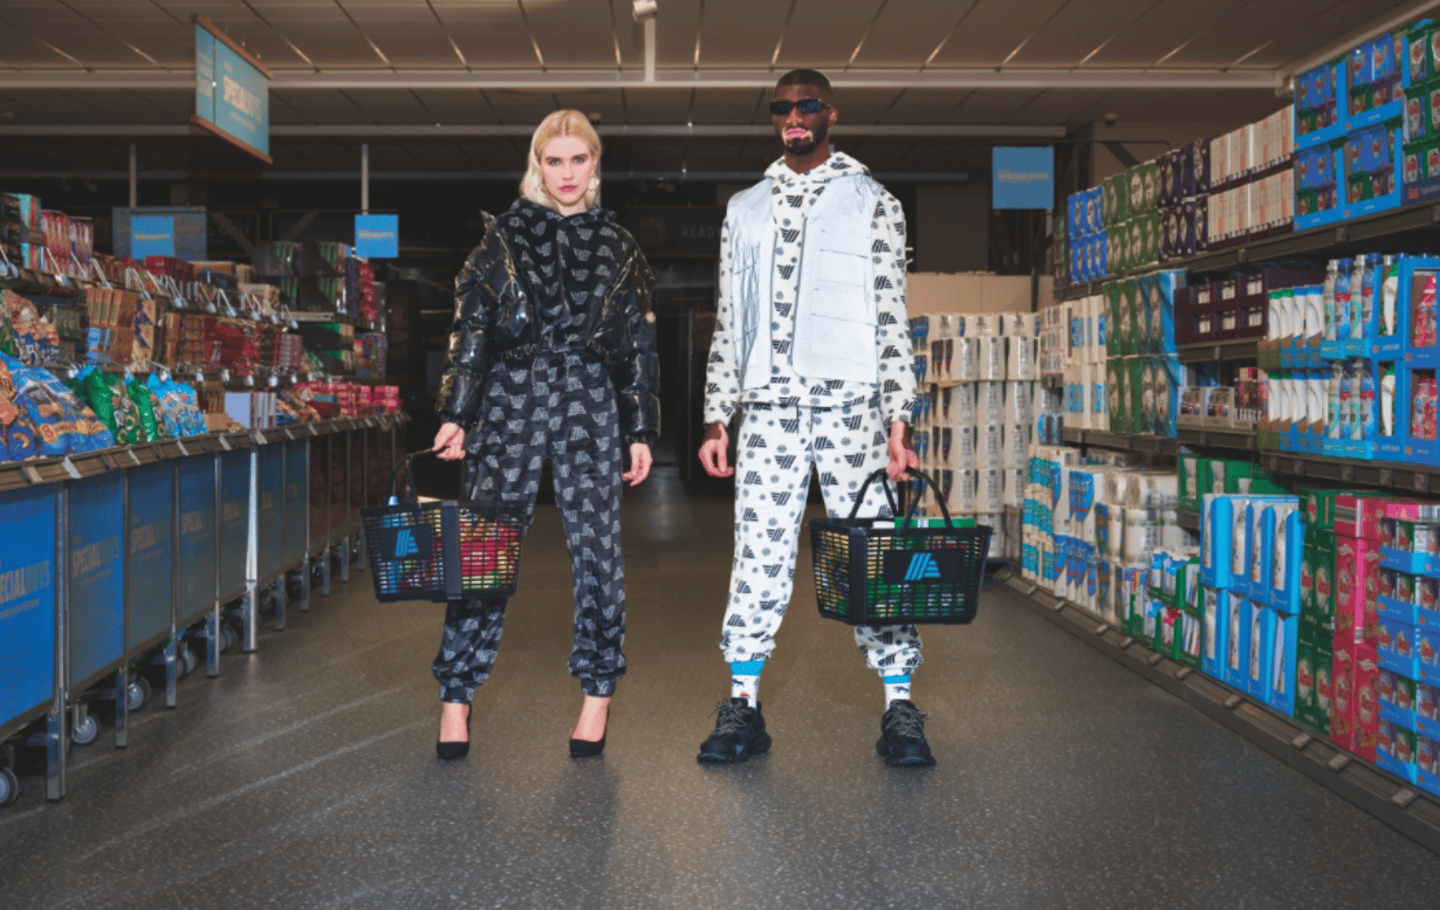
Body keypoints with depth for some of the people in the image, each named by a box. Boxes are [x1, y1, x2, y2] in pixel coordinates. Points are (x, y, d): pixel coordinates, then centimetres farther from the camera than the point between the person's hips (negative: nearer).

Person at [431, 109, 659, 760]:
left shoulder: (617, 247, 12)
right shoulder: (504, 236, 7)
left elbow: (637, 346, 12)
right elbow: (471, 328, 3)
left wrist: (641, 431, 8)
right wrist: (455, 414, -5)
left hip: (590, 406, 1)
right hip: (511, 400, -1)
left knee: (596, 548, 1)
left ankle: (597, 693, 13)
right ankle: (457, 693, 6)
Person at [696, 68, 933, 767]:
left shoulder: (873, 203, 8)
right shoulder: (745, 210, 16)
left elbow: (893, 318, 3)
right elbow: (729, 322, 15)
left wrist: (898, 420, -6)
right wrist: (716, 419, 8)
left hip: (851, 402, -2)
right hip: (768, 407, 3)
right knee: (759, 554, 1)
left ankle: (899, 708, 4)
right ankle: (743, 704, 9)